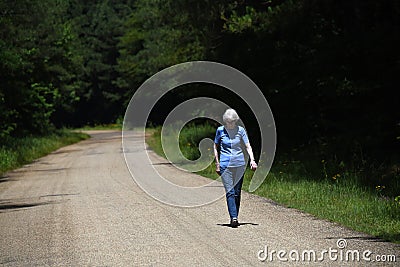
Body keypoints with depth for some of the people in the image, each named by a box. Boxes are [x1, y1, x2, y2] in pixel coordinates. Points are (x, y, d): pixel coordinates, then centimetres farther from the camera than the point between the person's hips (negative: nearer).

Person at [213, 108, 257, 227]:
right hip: (225, 164, -2)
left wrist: (252, 160, -12)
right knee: (230, 191, -12)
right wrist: (217, 163, 5)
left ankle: (235, 217, 14)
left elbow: (248, 146, 2)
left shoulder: (240, 130, 3)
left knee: (237, 192, 6)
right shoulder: (220, 130, 1)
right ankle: (233, 217, -17)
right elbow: (215, 147, 11)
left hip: (239, 164, 2)